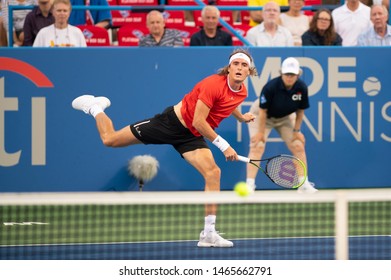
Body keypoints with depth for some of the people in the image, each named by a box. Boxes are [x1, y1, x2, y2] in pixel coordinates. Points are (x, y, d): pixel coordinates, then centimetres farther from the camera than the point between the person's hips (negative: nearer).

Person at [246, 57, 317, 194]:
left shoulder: (302, 88, -23)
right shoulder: (271, 87, -34)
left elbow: (300, 111, -8)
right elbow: (262, 111, -25)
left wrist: (296, 130, -5)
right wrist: (261, 132, -21)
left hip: (285, 117, 4)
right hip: (263, 116, -4)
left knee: (298, 146, -1)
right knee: (257, 146, -17)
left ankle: (304, 184, 8)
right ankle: (249, 184, -17)